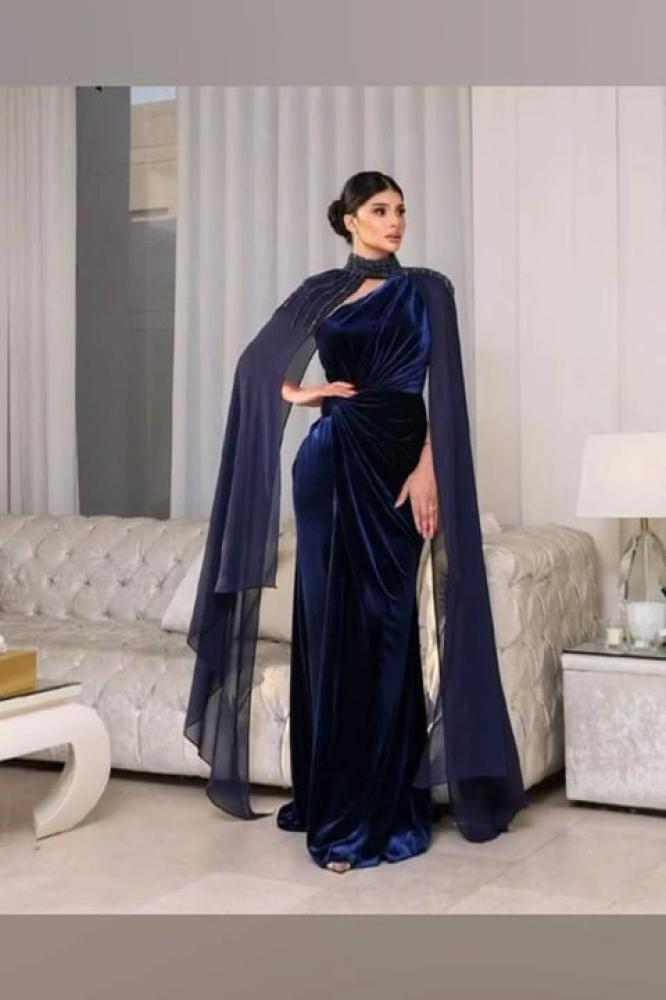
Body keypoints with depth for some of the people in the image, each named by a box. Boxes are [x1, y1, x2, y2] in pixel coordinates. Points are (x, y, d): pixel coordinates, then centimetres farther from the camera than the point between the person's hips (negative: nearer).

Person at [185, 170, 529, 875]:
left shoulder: (426, 290, 5)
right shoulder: (320, 291, 12)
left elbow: (443, 390, -3)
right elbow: (255, 363, 20)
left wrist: (428, 470, -14)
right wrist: (296, 394, 2)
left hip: (395, 460, -2)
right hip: (330, 462, 2)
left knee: (383, 627, -4)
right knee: (328, 621, 1)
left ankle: (378, 811, 1)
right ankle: (329, 797, 10)